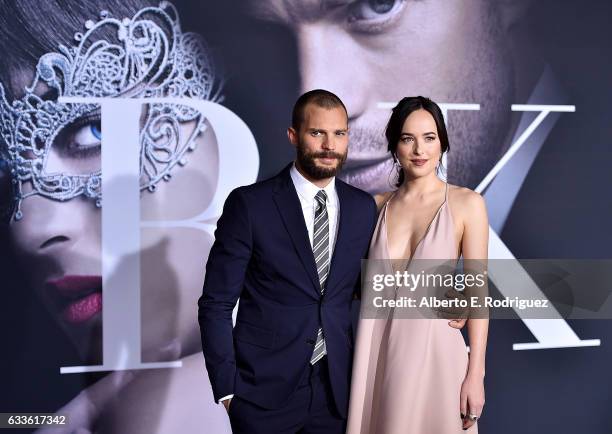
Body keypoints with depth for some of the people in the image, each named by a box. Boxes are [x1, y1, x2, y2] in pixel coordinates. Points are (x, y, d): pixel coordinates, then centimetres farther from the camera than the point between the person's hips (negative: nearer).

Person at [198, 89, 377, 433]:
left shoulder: (363, 208, 3)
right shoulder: (249, 204, -9)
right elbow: (215, 304, -7)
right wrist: (226, 388, -9)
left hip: (336, 390, 3)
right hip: (264, 392, -3)